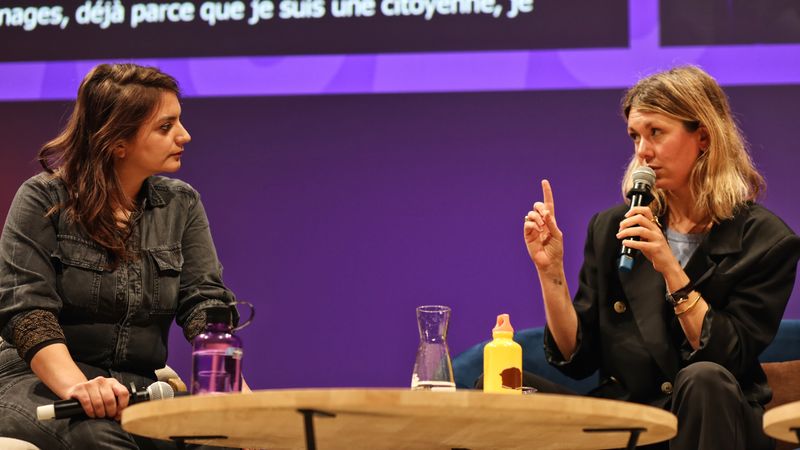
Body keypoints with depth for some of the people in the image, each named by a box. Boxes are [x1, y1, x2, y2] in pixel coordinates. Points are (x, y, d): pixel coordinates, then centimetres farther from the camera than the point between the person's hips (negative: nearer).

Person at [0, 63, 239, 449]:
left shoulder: (181, 205, 11)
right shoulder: (43, 199, -3)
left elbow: (205, 300, 0)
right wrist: (76, 386, -33)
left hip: (138, 387, 4)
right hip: (42, 383, -4)